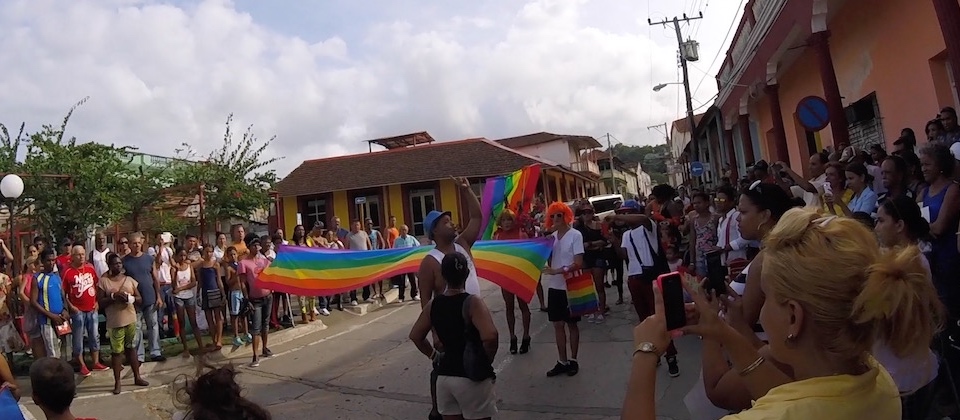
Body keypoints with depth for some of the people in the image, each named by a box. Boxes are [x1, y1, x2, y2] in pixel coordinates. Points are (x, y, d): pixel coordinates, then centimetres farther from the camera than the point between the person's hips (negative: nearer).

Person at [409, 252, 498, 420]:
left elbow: (415, 335, 10)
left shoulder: (432, 304, 1)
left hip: (444, 376, 5)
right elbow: (490, 336, -28)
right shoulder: (472, 302, -16)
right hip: (472, 377, -5)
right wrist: (488, 359, -10)